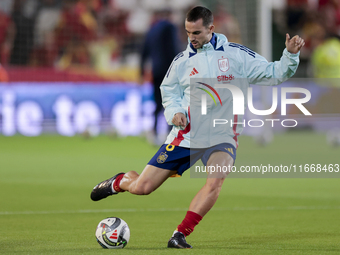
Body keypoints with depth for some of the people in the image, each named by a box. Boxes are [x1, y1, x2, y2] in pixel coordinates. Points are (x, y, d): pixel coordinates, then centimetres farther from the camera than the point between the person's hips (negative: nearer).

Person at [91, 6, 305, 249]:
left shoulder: (236, 55, -3)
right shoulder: (182, 61, 3)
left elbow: (272, 74, -1)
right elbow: (169, 90, 18)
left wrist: (290, 55, -18)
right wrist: (174, 112, -2)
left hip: (222, 136, -2)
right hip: (187, 134, 2)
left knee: (215, 181, -33)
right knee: (142, 187, 0)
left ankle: (180, 235, -22)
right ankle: (119, 182, 37)